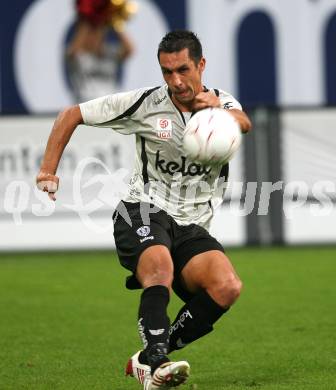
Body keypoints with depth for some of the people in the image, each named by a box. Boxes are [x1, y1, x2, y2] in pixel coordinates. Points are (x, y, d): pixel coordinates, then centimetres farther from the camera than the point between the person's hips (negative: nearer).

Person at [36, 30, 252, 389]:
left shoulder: (222, 102, 4)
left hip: (191, 225, 3)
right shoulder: (145, 103, -1)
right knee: (160, 264, -36)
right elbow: (71, 115, 7)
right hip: (143, 212, -3)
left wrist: (221, 108, -44)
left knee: (228, 287, -23)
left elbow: (244, 124, -21)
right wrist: (48, 170, -2)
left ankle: (147, 361, -14)